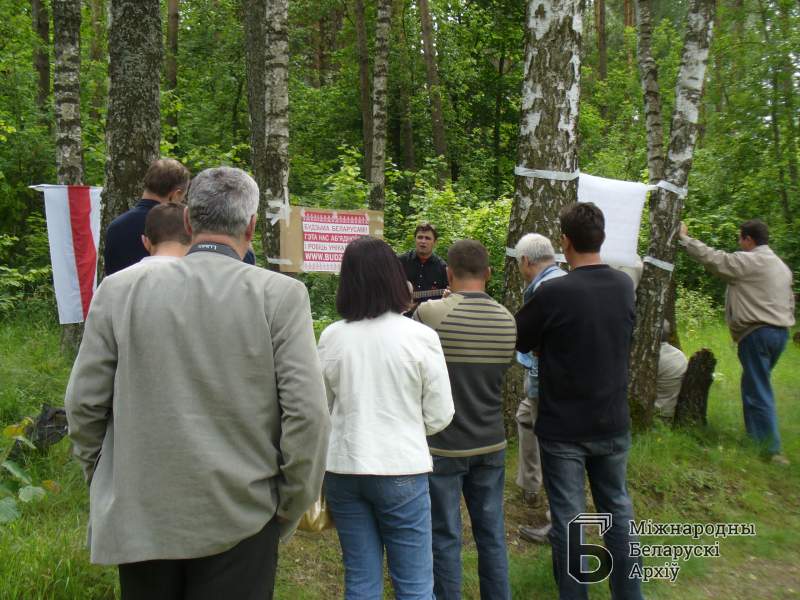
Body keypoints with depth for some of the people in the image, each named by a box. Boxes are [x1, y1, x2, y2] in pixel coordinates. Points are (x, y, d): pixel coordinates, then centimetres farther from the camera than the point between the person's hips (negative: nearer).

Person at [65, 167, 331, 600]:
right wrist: (291, 507, -1)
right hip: (240, 521, -2)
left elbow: (83, 404, 0)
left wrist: (106, 485, 13)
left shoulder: (119, 290, -4)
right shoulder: (281, 295, -12)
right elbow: (307, 413, -14)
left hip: (140, 517, 3)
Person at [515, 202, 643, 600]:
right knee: (618, 509, 19)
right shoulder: (625, 286, -3)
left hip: (563, 427, -5)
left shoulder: (553, 293, -20)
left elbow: (517, 341, -9)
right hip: (613, 422, 5)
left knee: (568, 518, 8)